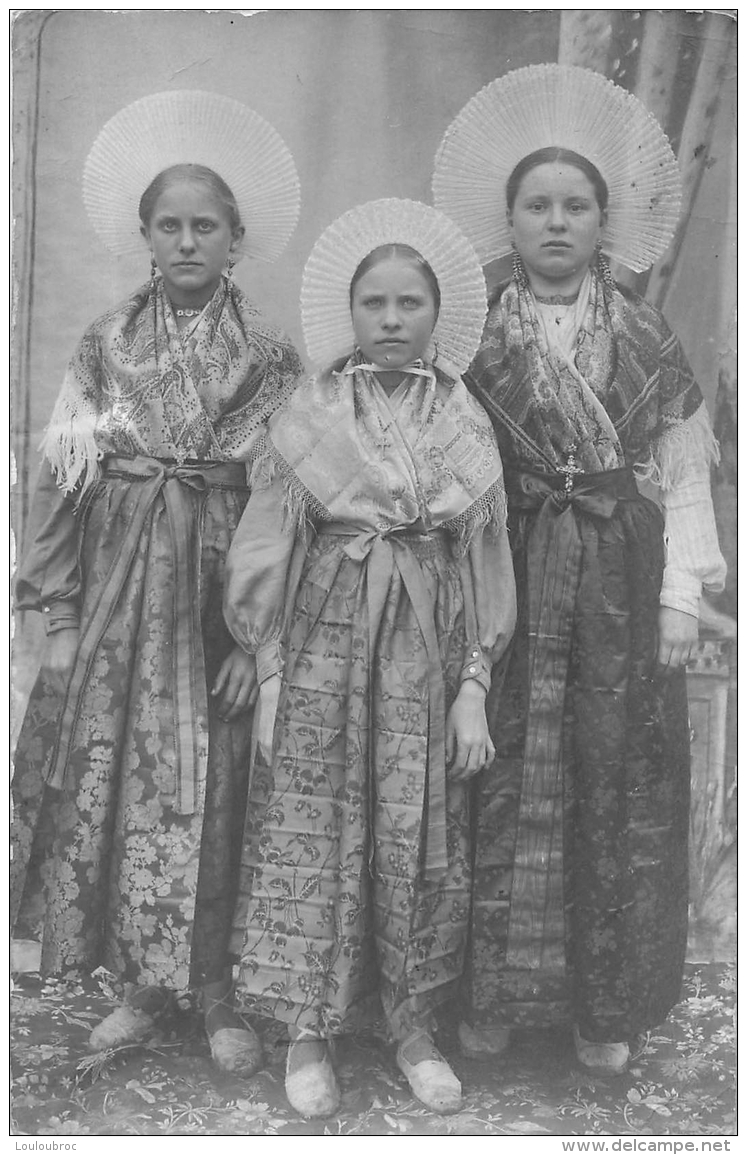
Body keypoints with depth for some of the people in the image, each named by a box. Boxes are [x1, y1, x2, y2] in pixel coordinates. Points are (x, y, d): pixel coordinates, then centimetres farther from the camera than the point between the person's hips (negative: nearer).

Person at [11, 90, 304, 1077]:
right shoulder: (106, 344, 5)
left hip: (219, 589, -2)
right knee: (110, 781, 5)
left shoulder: (272, 358, 0)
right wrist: (58, 614, -1)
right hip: (116, 590, 2)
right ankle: (142, 982, 21)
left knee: (213, 795, 3)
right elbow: (62, 475, 4)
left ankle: (216, 991, 18)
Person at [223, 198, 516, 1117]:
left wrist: (474, 689, 0)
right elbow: (267, 554, 1)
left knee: (423, 841, 6)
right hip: (325, 643, -1)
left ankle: (412, 1025, 25)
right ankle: (307, 1032, 19)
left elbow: (485, 564, 5)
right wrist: (268, 677, -4)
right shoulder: (306, 418, 1)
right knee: (308, 834, 2)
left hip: (430, 653, 1)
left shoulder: (467, 423, 5)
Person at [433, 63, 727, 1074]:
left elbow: (684, 474, 5)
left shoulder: (648, 337, 5)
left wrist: (682, 592, -3)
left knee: (620, 788, 6)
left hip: (623, 583, 1)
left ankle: (607, 1008, 20)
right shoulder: (478, 338, 3)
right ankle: (497, 992, 17)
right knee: (509, 785, 1)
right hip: (513, 583, -1)